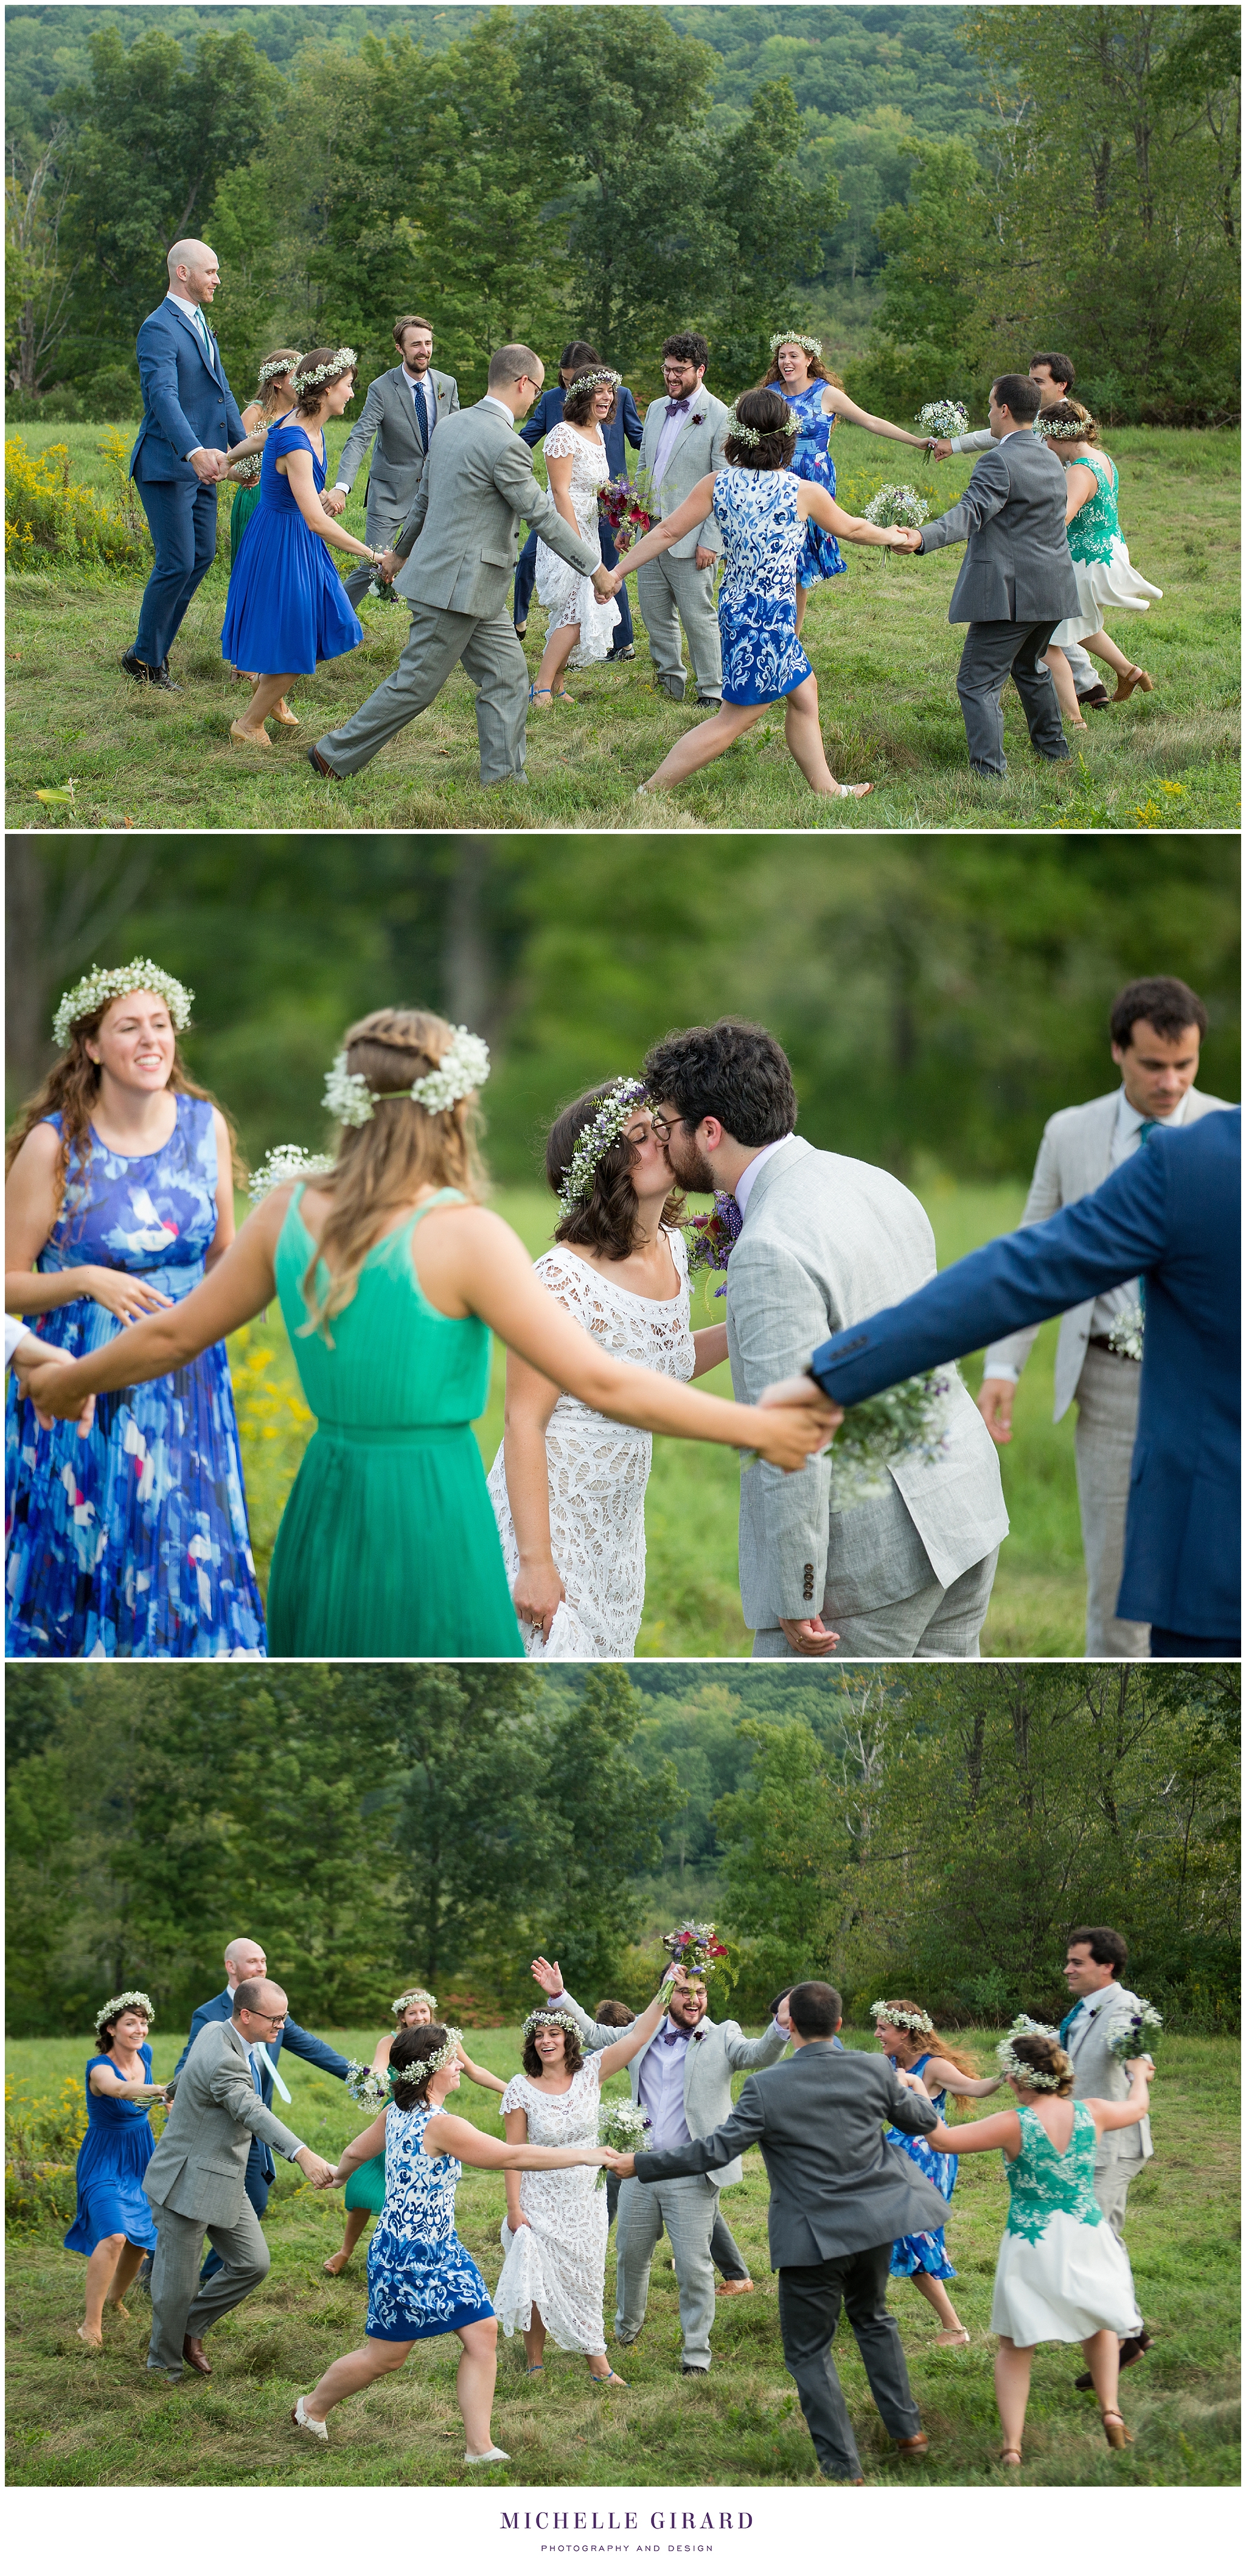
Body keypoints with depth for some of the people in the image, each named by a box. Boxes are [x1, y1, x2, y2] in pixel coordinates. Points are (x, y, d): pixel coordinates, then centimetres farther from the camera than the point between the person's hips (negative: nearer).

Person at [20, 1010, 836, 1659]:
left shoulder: (290, 1211, 3)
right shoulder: (462, 1235, -14)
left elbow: (174, 1336, 15)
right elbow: (601, 1382, -15)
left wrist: (72, 1379, 34)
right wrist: (758, 1429, -7)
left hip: (323, 1518, 6)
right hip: (431, 1522, -6)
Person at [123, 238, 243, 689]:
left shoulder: (201, 325, 16)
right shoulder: (159, 329, -16)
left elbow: (221, 391, 23)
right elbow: (163, 395, -30)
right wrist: (195, 451, -43)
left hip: (201, 465, 9)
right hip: (167, 466, -9)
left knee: (202, 555, 11)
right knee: (176, 564, -9)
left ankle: (155, 648, 21)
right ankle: (145, 659, 5)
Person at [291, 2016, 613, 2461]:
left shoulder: (397, 2112, 3)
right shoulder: (441, 2126, -24)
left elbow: (357, 2150, 19)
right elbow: (511, 2157, -24)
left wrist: (340, 2173, 43)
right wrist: (584, 2155, -22)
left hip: (440, 2250, 9)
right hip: (408, 2256, -9)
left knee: (483, 2330, 2)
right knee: (385, 2355, 7)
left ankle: (480, 2447, 3)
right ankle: (312, 2407, 31)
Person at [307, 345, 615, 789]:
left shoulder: (450, 424, 7)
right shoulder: (505, 445, -21)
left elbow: (425, 496, 20)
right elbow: (542, 517, -16)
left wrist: (402, 550, 34)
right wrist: (596, 568, -7)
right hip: (458, 585, -10)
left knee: (508, 678, 10)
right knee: (415, 685, 2)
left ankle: (502, 777, 11)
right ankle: (336, 756, 13)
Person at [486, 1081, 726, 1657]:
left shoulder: (673, 1250, 2)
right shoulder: (564, 1280, -22)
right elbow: (524, 1422, -20)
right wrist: (535, 1562, -22)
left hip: (617, 1526, 8)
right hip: (548, 1518, -8)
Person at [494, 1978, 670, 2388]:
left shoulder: (590, 2073, -5)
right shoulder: (522, 2088, -10)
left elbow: (638, 2035, -10)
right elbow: (513, 2151, -8)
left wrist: (664, 1992, -19)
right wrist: (513, 2208, -12)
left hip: (585, 2199, 2)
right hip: (540, 2202, -2)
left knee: (585, 2281, 8)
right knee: (536, 2280, 5)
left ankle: (596, 2362, 15)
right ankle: (535, 2363, 19)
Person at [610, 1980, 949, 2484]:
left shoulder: (767, 2088, -16)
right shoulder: (874, 2070, -4)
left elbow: (714, 2151, -16)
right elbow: (923, 2121, 12)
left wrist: (638, 2166, -6)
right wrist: (913, 2091, 35)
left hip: (813, 2237, -5)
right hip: (875, 2222, 5)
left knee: (809, 2352, 8)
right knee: (872, 2317, 29)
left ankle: (843, 2470, 6)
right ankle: (907, 2431, 31)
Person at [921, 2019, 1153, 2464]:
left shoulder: (1014, 2125, -16)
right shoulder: (1090, 2114, -3)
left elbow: (941, 2140, -21)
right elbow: (1137, 2107, 19)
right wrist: (1138, 2074, 40)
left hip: (1031, 2248, -3)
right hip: (1086, 2240, 3)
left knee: (1015, 2348, 11)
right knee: (1099, 2322, 29)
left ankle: (1012, 2446, 3)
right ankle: (1110, 2408, 12)